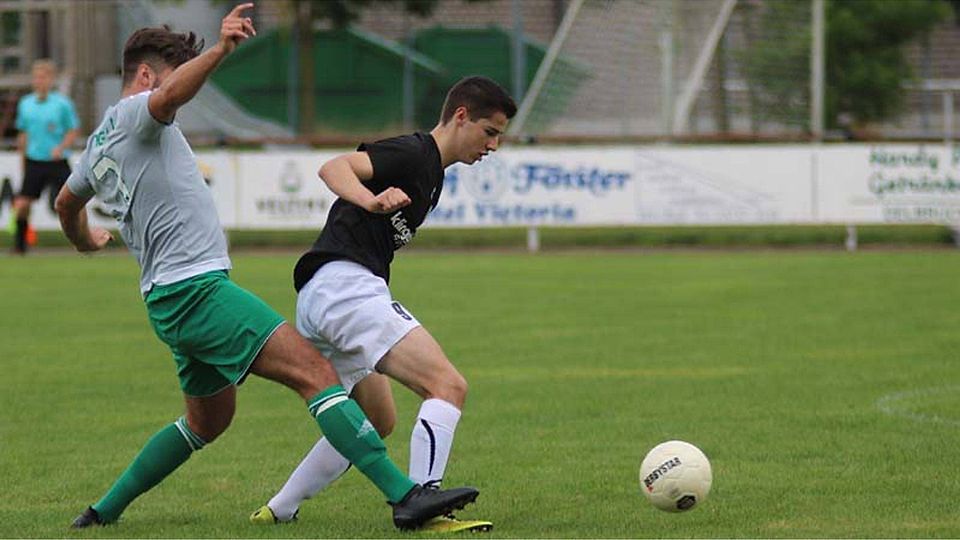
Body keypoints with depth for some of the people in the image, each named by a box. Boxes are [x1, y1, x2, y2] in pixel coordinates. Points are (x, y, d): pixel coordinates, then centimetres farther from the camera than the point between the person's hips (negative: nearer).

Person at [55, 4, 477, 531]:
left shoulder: (98, 143, 20)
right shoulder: (135, 112, -7)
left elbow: (67, 202, 39)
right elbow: (171, 96, -32)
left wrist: (85, 240, 60)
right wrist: (220, 49, -47)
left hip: (166, 300, 11)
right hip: (196, 286, -11)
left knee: (208, 419, 25)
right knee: (315, 372, -18)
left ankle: (105, 511, 27)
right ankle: (404, 495, -29)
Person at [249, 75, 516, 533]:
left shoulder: (429, 171, 24)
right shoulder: (414, 153, -7)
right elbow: (334, 168, -23)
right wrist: (372, 201, -40)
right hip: (345, 285, -11)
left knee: (376, 420, 23)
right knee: (448, 386, -19)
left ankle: (276, 513, 26)